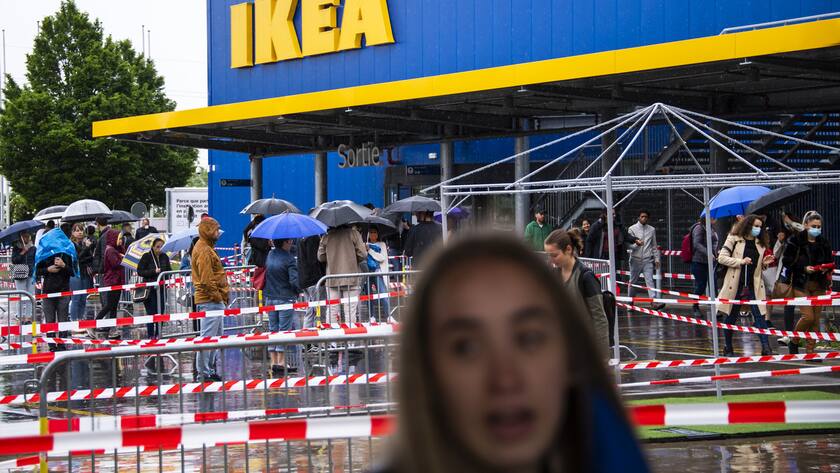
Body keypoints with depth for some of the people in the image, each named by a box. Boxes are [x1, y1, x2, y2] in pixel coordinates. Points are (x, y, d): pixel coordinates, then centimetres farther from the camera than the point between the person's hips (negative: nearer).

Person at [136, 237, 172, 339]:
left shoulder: (164, 257, 7)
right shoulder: (146, 257, -5)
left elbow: (169, 271, 17)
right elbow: (139, 271, -8)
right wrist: (154, 271, -16)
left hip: (161, 288, 4)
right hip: (150, 289, -4)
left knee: (160, 312, 5)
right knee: (151, 312, -4)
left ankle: (158, 334, 16)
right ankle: (150, 335, 2)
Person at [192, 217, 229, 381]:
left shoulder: (207, 248, 18)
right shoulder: (204, 251, -15)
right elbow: (206, 280, -21)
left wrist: (222, 296, 19)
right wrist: (217, 296, -17)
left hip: (215, 300, 11)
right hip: (210, 300, -11)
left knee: (217, 335, 18)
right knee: (208, 335, -8)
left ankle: (210, 368, 25)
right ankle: (205, 372, -5)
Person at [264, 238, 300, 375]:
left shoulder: (268, 255, 4)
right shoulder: (289, 259, -15)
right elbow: (294, 280, -19)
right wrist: (298, 291, -1)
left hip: (269, 298, 6)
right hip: (285, 298, -6)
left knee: (272, 328, 11)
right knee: (284, 329, 1)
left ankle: (274, 361, 12)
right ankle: (281, 361, 1)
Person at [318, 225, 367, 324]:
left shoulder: (327, 236, 2)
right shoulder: (353, 233, -4)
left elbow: (320, 257, 4)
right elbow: (362, 254, -7)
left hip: (332, 280, 2)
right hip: (351, 279, -2)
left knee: (332, 310, 6)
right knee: (350, 310, 0)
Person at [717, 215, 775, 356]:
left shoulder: (760, 244, 12)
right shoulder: (734, 239, -3)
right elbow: (721, 258, -9)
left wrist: (764, 263, -1)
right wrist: (741, 261, -19)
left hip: (753, 286, 4)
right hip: (735, 284, -4)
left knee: (760, 315, -8)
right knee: (731, 316, 7)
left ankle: (766, 347, -11)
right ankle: (728, 348, 20)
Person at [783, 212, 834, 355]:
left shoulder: (824, 242, 10)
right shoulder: (796, 241, -3)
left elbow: (830, 261, 20)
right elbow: (787, 261, -6)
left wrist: (827, 268, -3)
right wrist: (804, 268, -17)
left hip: (819, 286, 5)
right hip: (802, 284, -5)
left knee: (816, 319, 3)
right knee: (808, 316, -14)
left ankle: (810, 350, 10)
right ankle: (794, 342, 9)